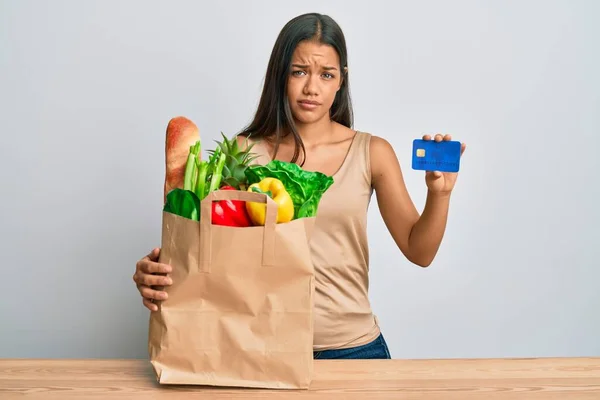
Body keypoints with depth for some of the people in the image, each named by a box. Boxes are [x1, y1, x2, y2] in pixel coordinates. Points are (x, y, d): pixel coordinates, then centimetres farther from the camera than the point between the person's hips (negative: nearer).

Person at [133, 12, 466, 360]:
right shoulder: (243, 152, -3)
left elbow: (419, 252, -1)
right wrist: (154, 272, -24)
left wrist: (439, 194, -18)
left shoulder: (372, 153, -2)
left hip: (353, 345, 1)